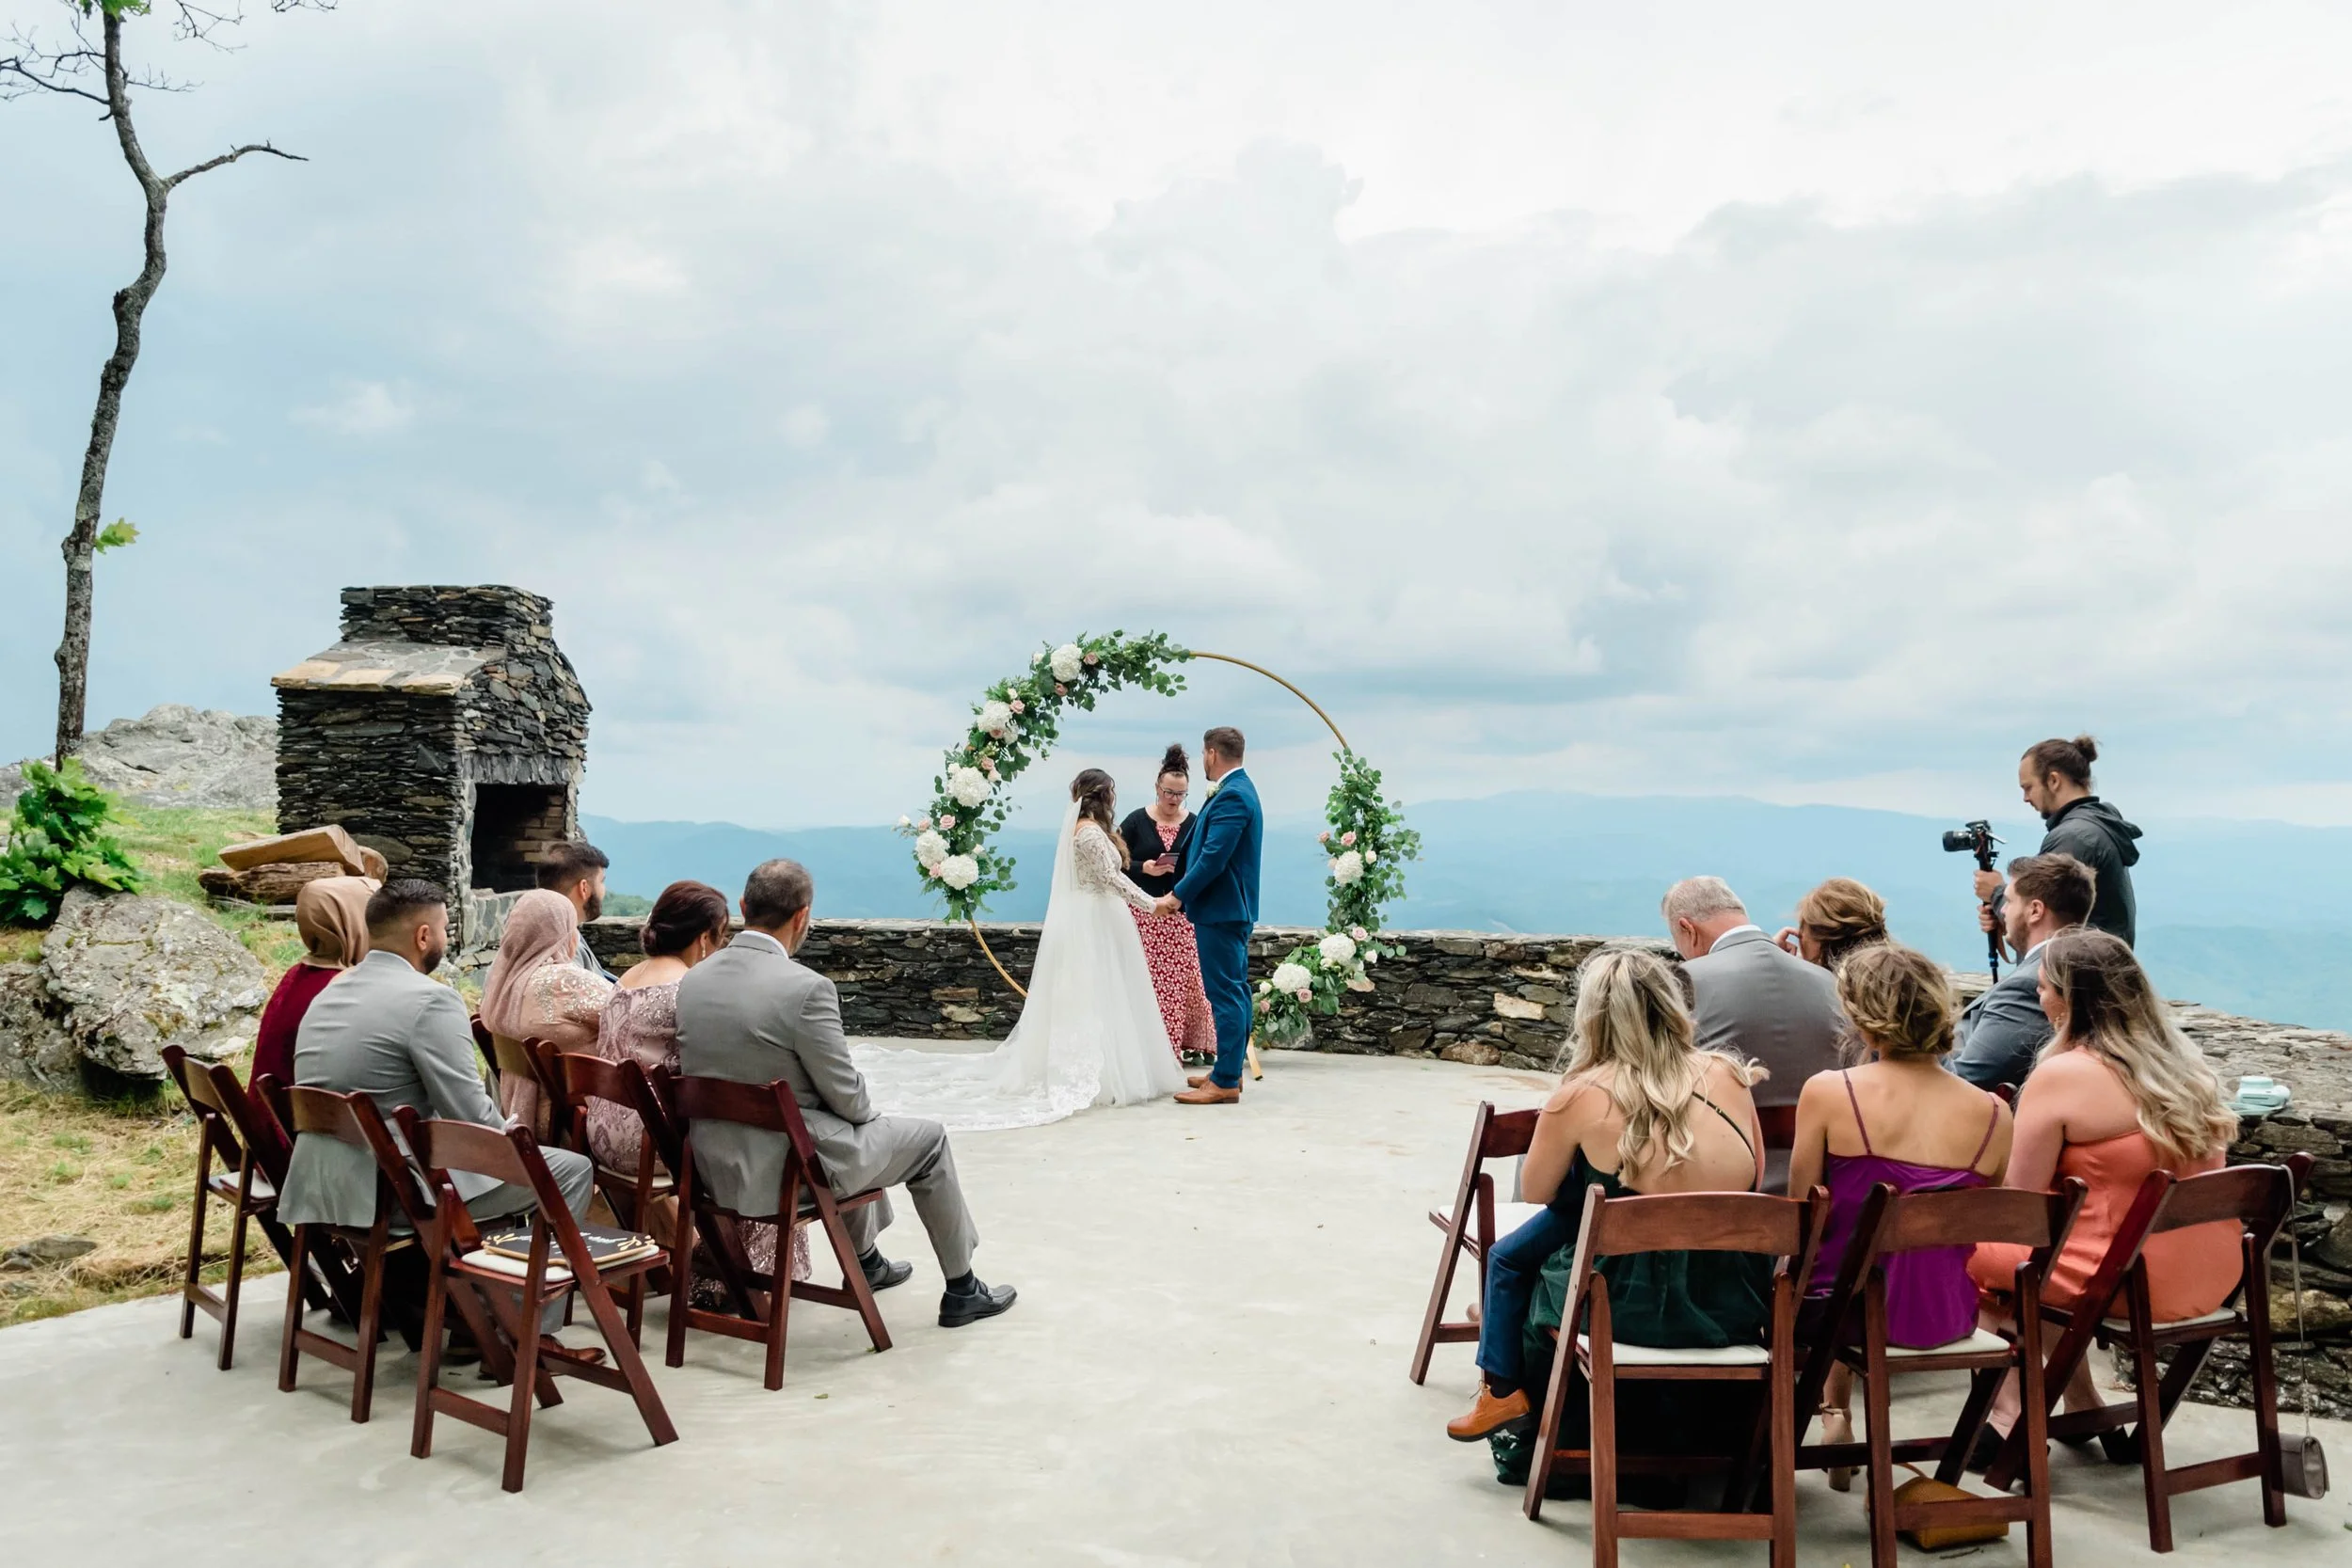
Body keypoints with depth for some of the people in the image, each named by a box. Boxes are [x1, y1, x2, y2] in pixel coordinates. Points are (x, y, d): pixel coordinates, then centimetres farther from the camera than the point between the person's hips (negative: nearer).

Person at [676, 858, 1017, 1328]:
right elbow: (845, 1095, -15)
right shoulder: (807, 988, -23)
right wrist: (867, 1111, 9)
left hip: (716, 1167, 7)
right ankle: (961, 1290, 28)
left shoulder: (692, 979, -1)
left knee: (858, 1130, 34)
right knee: (929, 1139, 16)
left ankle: (867, 1262, 49)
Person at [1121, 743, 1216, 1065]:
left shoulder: (1194, 824, 4)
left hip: (1183, 914, 1)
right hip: (1145, 912, -1)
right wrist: (1144, 868, -16)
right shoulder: (1136, 820, 1)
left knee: (1187, 978, 0)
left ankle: (1191, 1042, 12)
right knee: (1146, 979, -4)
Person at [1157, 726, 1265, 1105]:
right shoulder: (1238, 790, 14)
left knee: (1226, 993, -8)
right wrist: (1183, 896, 16)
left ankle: (1225, 1082, -5)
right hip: (1233, 908, 11)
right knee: (1234, 991, 15)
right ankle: (1230, 1070, 24)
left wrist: (1176, 896, -15)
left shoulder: (1231, 796, -19)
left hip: (1221, 910, -11)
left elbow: (1212, 859, -23)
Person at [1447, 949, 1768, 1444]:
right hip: (1736, 1308, 5)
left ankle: (1503, 1392, 35)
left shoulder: (1582, 1095, -10)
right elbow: (1753, 1182, 13)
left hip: (1637, 1310, -5)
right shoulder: (1727, 1074, 0)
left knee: (1509, 1259, 22)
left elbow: (1534, 1192, 4)